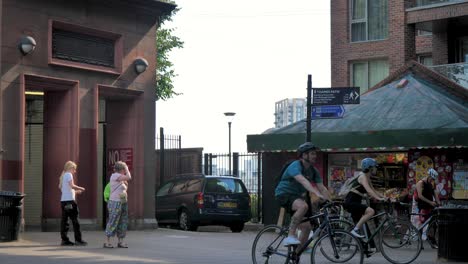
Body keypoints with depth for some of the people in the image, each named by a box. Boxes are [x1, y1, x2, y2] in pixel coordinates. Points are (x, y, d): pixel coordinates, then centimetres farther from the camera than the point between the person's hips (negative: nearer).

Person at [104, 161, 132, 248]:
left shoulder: (120, 177, 17)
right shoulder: (115, 176, -11)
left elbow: (126, 187, 24)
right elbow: (128, 177, -19)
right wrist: (127, 170, -3)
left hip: (123, 203, 10)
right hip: (115, 203, -10)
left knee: (123, 223, 8)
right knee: (113, 222, -8)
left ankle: (120, 241, 14)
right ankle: (107, 242, -4)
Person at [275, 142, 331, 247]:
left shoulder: (313, 171, 5)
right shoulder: (295, 166, -20)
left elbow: (322, 188, 4)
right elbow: (303, 181, -37)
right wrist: (317, 194, -48)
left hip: (297, 196, 8)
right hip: (284, 194, -8)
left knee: (307, 227, 1)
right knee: (303, 206, -37)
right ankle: (290, 236, -31)